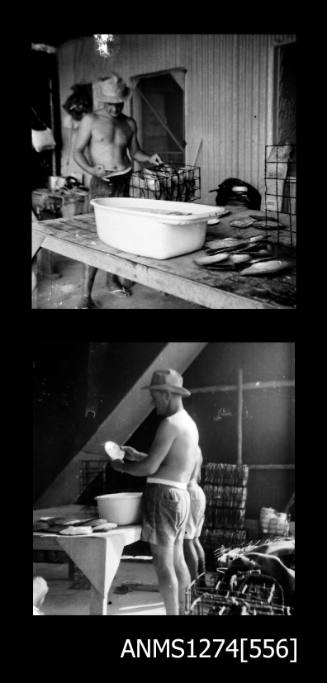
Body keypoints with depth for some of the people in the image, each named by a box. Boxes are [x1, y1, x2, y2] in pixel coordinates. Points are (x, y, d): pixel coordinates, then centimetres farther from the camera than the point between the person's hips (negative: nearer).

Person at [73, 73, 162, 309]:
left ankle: (119, 274, 31)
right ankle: (86, 294, -10)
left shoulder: (129, 124, 12)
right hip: (102, 183, -5)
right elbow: (78, 152, -4)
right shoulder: (91, 120, -2)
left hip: (124, 183, 5)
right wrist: (91, 169, -23)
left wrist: (149, 158, -2)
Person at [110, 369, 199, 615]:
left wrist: (122, 466, -2)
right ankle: (181, 610, 24)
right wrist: (137, 455, 17)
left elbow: (150, 468, -18)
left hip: (164, 495, -10)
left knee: (163, 564, -6)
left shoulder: (170, 424, -15)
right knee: (177, 560, 16)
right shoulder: (189, 423, 15)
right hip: (180, 495, 10)